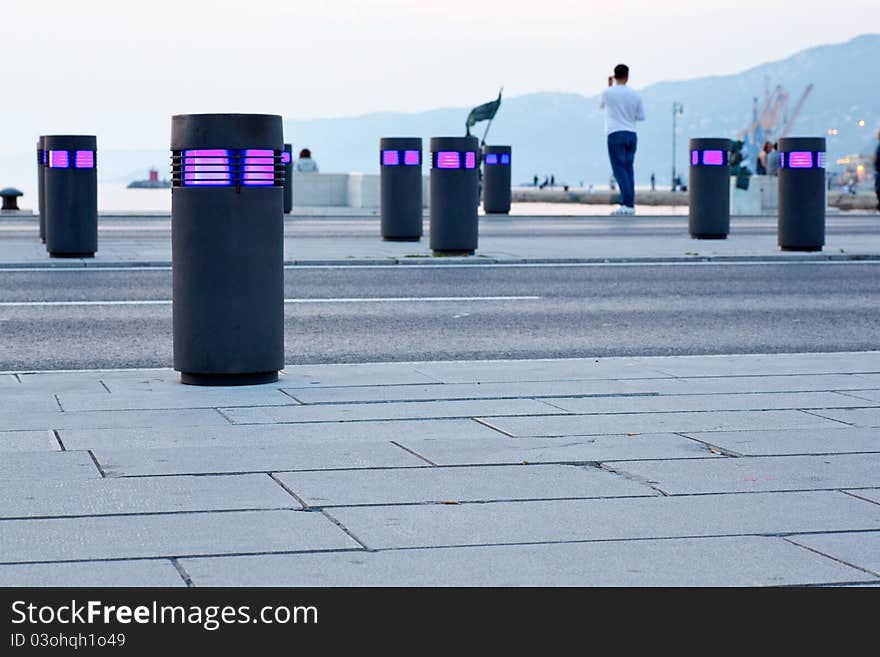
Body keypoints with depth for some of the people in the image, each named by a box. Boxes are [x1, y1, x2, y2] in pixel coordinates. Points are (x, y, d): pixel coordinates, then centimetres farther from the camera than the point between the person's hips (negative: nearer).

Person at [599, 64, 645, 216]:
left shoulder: (608, 92, -3)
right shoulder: (635, 95, 5)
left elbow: (601, 106, 18)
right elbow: (641, 116, 10)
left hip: (615, 135, -4)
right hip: (631, 135, 4)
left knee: (620, 170, -8)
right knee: (628, 169, 11)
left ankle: (626, 204, -19)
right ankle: (630, 205, 11)